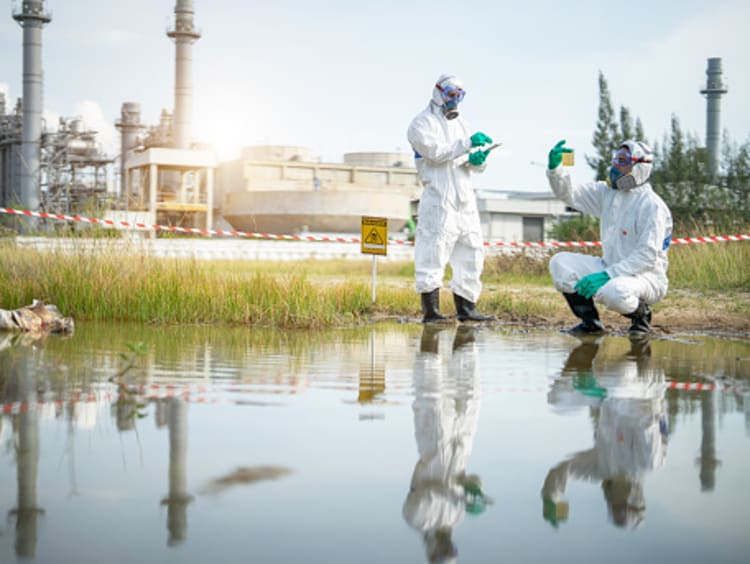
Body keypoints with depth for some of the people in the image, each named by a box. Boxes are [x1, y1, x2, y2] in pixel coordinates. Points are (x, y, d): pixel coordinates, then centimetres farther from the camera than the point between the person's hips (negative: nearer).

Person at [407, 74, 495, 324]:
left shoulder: (459, 124, 23)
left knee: (471, 252, 9)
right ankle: (430, 310, -10)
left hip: (465, 200, 8)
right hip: (439, 199, -8)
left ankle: (465, 308, 15)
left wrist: (477, 159, -5)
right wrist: (467, 143, -22)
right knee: (433, 252, -11)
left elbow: (477, 166, 18)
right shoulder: (422, 123, 0)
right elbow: (436, 152, -18)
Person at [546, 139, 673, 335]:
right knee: (560, 263, -8)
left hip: (646, 275, -7)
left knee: (613, 292, -39)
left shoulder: (652, 205, -17)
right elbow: (569, 194, 7)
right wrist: (555, 167, -13)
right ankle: (590, 322, 5)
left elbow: (647, 256, -24)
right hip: (612, 269, 7)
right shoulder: (606, 193, 6)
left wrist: (607, 275, -32)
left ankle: (641, 314, -3)